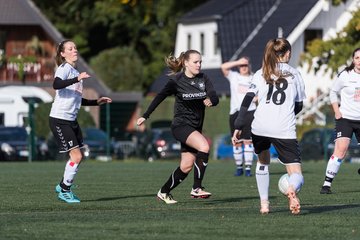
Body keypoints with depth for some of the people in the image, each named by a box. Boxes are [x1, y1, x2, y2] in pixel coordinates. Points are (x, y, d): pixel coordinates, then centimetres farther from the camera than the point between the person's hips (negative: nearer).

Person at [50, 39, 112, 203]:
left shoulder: (75, 72, 18)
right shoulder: (64, 68, -10)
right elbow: (56, 85, -33)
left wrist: (97, 102, 22)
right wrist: (77, 79, -41)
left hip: (71, 120, 9)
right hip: (59, 120, -9)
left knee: (77, 157, 8)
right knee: (76, 156, -11)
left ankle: (63, 187, 25)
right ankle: (64, 190, 3)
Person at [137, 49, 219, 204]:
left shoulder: (203, 79, 3)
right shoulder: (176, 81, -8)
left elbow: (215, 97, -7)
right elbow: (160, 97, 2)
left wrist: (211, 100, -30)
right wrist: (145, 116, 5)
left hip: (195, 127, 6)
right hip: (181, 125, -6)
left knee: (186, 166, 3)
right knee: (204, 146, -28)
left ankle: (164, 192, 23)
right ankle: (196, 188, -22)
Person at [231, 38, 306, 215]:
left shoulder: (261, 74, 11)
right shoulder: (295, 74, 12)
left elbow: (247, 100, 0)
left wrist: (238, 127, -2)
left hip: (260, 127, 2)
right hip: (285, 130, -2)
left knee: (262, 162, 31)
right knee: (297, 175, -2)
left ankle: (264, 202, 22)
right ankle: (292, 189, -38)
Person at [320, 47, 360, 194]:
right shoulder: (345, 75, -4)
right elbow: (333, 92, 7)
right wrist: (337, 111, -2)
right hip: (345, 118, -3)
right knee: (340, 151, -17)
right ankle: (327, 184, -15)